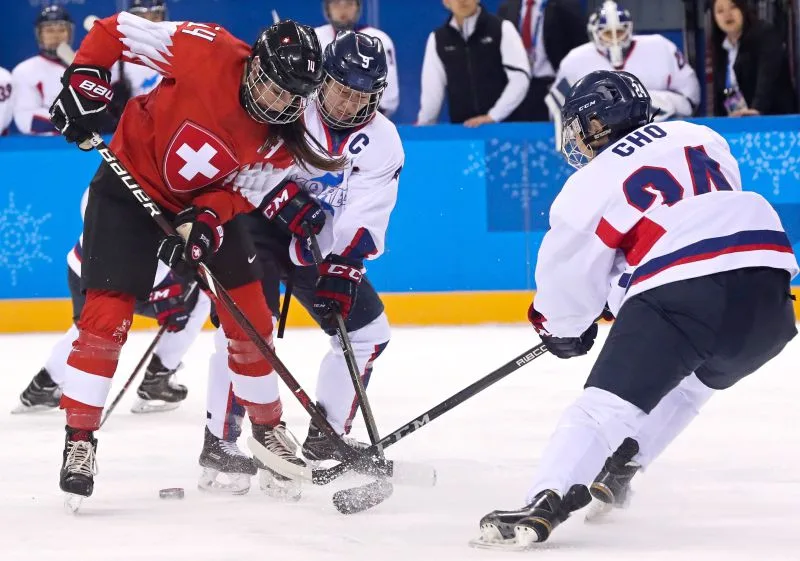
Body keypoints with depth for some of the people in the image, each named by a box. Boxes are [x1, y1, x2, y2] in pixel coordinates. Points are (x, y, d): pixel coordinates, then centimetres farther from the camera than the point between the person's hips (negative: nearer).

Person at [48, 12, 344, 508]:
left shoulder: (284, 136, -14)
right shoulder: (208, 52, -27)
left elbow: (242, 190, -12)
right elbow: (118, 30, -18)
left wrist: (205, 220, -30)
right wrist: (84, 81, -27)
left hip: (209, 203, 4)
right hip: (132, 187, -4)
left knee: (249, 318, 5)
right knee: (107, 315, -13)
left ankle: (268, 429, 23)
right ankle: (79, 440, -5)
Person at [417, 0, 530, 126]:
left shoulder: (501, 29, -2)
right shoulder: (437, 39, 6)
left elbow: (520, 78, -6)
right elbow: (432, 90, 8)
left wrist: (493, 116, -12)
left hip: (502, 123, -2)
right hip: (461, 127, 2)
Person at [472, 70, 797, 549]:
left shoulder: (591, 185, 8)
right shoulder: (701, 137, 23)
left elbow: (570, 273, 14)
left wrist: (564, 329, 36)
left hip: (680, 291, -6)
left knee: (607, 403, -9)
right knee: (694, 376, 32)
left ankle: (545, 504, -25)